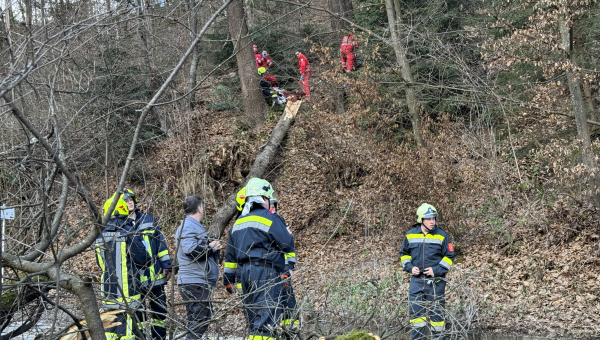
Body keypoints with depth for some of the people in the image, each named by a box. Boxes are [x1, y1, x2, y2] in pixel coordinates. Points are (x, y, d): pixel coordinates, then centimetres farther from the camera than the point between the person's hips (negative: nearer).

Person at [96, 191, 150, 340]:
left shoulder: (100, 236, 6)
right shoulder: (128, 233, -11)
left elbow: (101, 264, 14)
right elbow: (143, 259, -10)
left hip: (108, 292, 6)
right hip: (128, 292, -6)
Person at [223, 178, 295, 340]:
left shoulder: (238, 222, 18)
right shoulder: (268, 218, -7)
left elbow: (230, 254, 21)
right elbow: (287, 246, -10)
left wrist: (228, 277, 27)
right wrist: (288, 234, 12)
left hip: (245, 272, 8)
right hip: (265, 272, -8)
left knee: (254, 318, 14)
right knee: (267, 316, -12)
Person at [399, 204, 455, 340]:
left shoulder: (442, 235, -4)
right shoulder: (410, 235, 2)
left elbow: (449, 256, 1)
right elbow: (404, 254, 15)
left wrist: (437, 270, -11)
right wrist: (409, 267, -2)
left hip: (436, 281, -2)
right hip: (416, 280, 2)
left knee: (436, 312, 5)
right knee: (415, 311, 2)